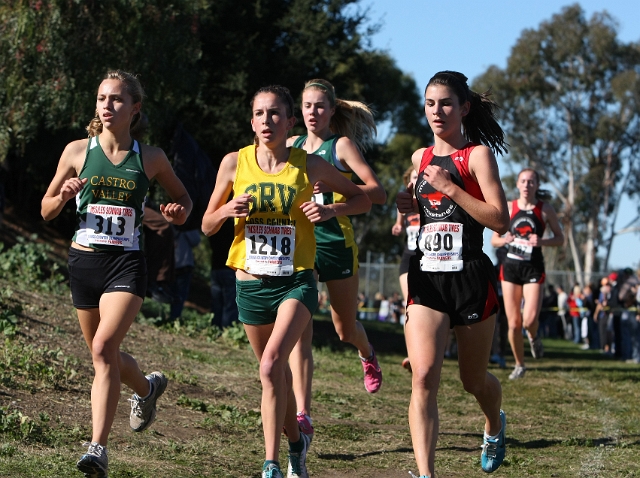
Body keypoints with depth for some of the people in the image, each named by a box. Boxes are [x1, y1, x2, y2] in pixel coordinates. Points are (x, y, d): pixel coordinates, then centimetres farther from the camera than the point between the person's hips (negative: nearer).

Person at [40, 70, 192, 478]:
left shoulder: (150, 158, 1)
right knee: (104, 355, 15)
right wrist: (64, 196, -12)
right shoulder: (77, 152, 3)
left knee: (104, 346, -22)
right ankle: (148, 387, 49)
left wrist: (179, 212, -5)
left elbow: (182, 196, 18)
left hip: (127, 263, -3)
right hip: (84, 260, 3)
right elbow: (47, 211, 10)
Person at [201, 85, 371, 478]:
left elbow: (362, 199, 9)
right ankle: (296, 441, 41)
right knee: (277, 373, 15)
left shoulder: (309, 165, -3)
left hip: (296, 281, -3)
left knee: (272, 364, -23)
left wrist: (331, 211, -11)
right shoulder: (235, 163, 1)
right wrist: (228, 210, -13)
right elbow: (207, 225, 9)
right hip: (251, 283, 3)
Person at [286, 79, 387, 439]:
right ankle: (302, 414, -18)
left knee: (345, 327, 13)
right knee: (300, 329, -12)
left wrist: (335, 187, -27)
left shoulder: (342, 145, -3)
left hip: (336, 242, -3)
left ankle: (368, 355, 50)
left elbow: (379, 193, -13)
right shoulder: (292, 146, 11)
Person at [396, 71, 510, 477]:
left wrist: (450, 188, -18)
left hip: (471, 279, -3)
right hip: (426, 279, 3)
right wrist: (410, 206, 6)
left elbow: (500, 220, -13)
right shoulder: (420, 158, 11)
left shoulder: (478, 155, -5)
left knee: (473, 379, 14)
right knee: (424, 378, -15)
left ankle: (495, 426, 49)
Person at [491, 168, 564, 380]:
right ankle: (519, 365, 20)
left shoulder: (545, 209, -1)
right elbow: (494, 240, 8)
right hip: (510, 267, 2)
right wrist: (504, 240, -16)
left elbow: (560, 238, 5)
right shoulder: (508, 208, 3)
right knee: (513, 324, 1)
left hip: (534, 268, -2)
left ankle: (534, 338, 20)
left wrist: (542, 241, -14)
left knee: (529, 320, -17)